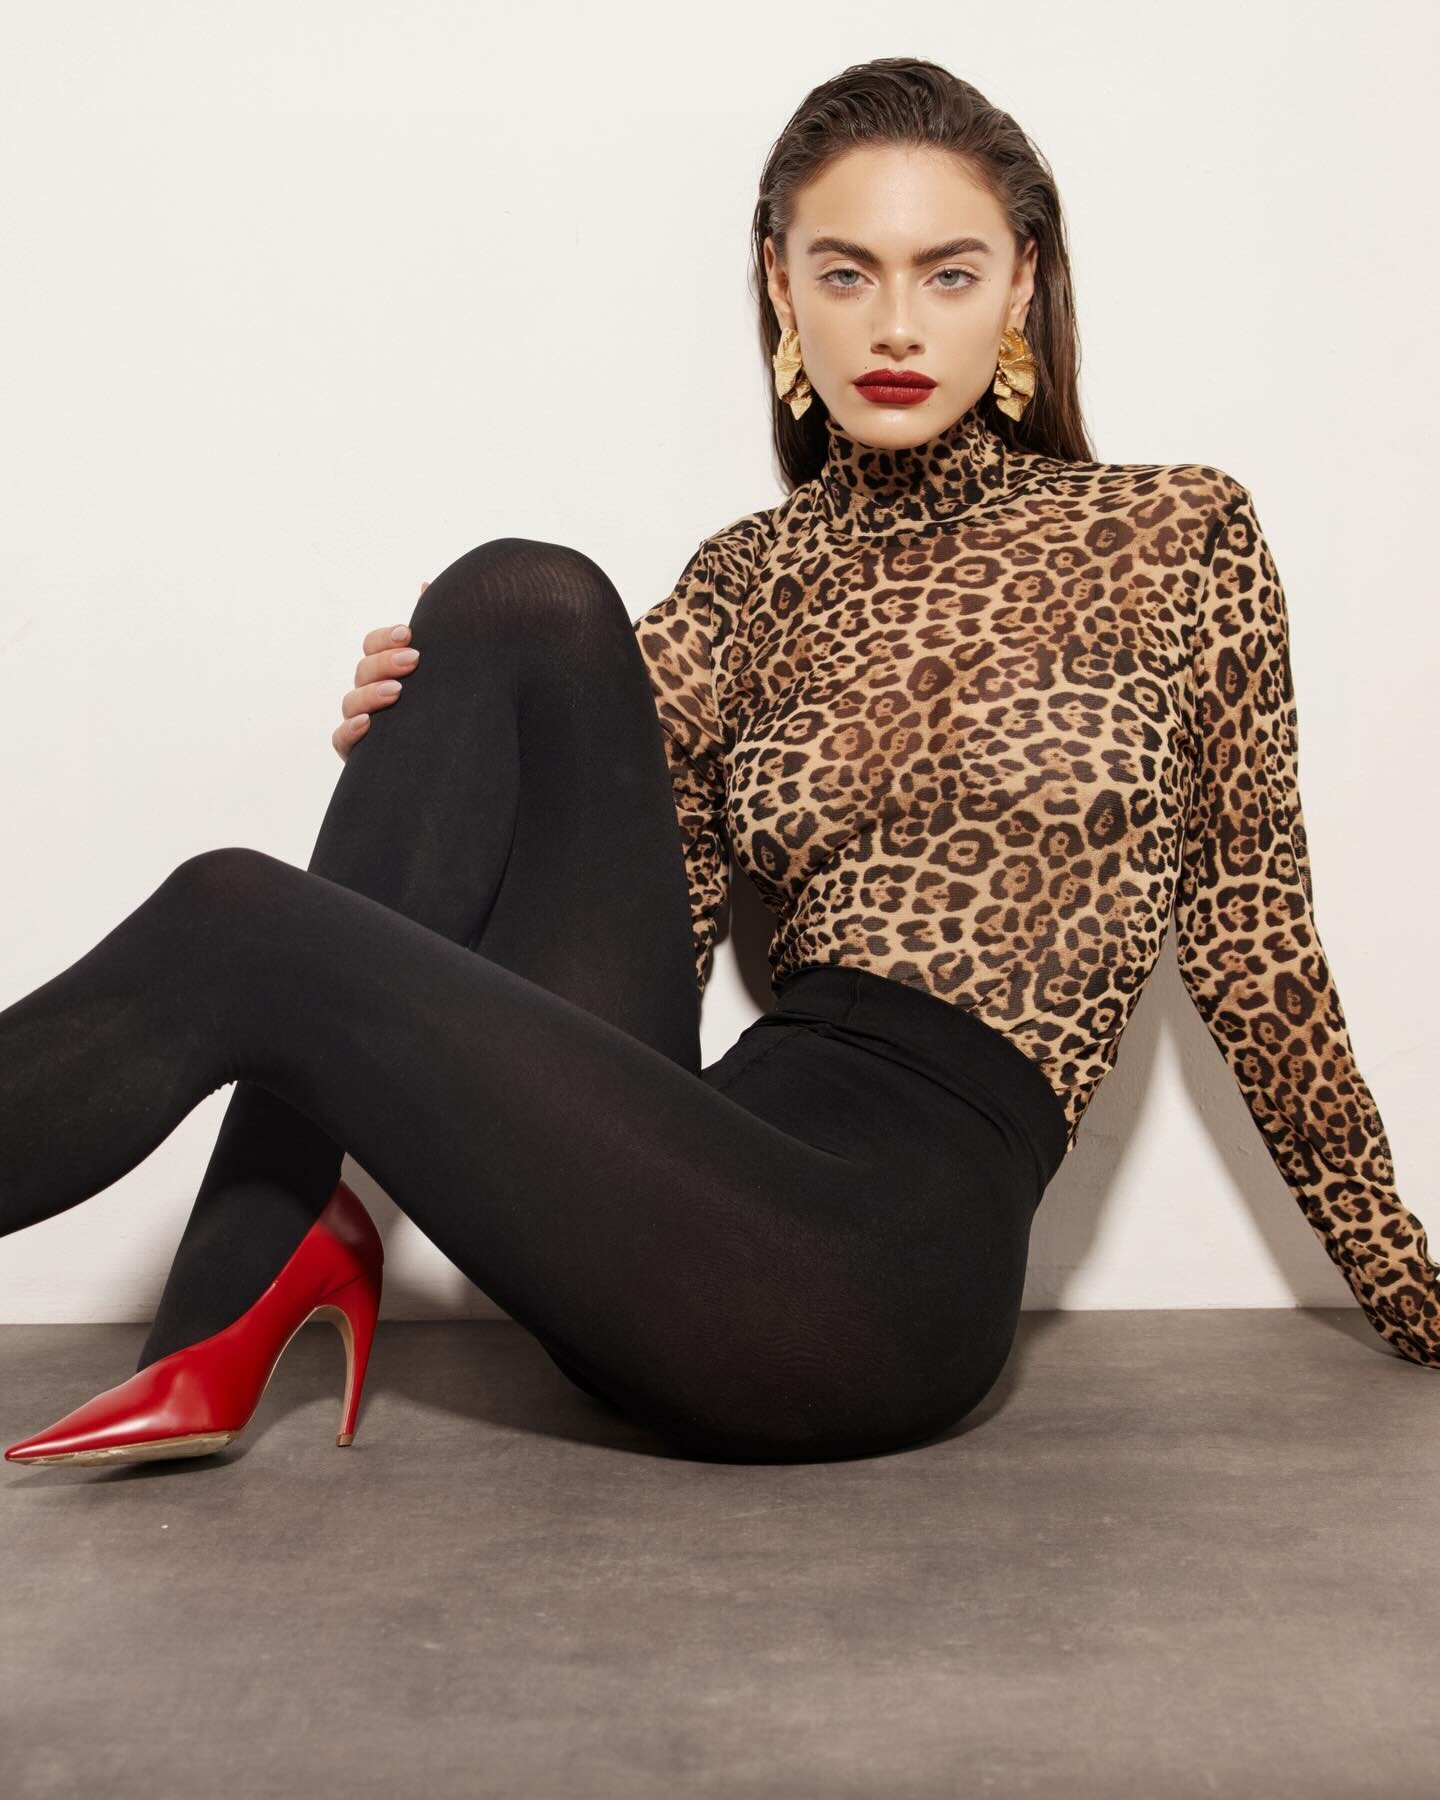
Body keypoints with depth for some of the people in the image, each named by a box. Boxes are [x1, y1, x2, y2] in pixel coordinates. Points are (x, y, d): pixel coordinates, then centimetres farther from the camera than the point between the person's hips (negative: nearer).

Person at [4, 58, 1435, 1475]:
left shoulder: (1179, 536, 5)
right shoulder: (749, 581, 13)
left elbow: (1253, 952, 10)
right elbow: (640, 938, 12)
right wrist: (433, 770, -5)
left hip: (886, 1267, -3)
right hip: (693, 1192, 4)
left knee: (240, 926, -18)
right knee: (522, 599, -14)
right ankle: (240, 1288, -14)